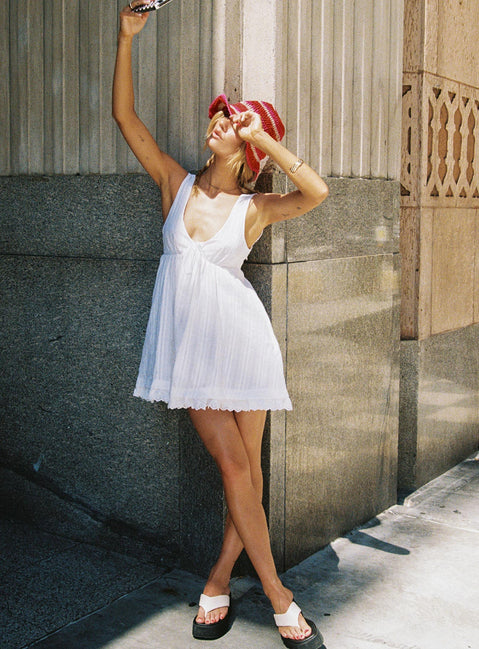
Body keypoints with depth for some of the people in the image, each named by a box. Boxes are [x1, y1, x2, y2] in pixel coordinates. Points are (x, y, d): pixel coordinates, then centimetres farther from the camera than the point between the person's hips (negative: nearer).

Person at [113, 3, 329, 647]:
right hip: (188, 344, 1)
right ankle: (277, 595, 10)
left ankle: (219, 580, 25)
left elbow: (317, 191, -21)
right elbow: (126, 116, 0)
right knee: (232, 464, -3)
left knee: (247, 467, 4)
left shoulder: (255, 209, -1)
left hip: (239, 339, -1)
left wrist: (264, 136, -17)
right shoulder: (176, 184, 5)